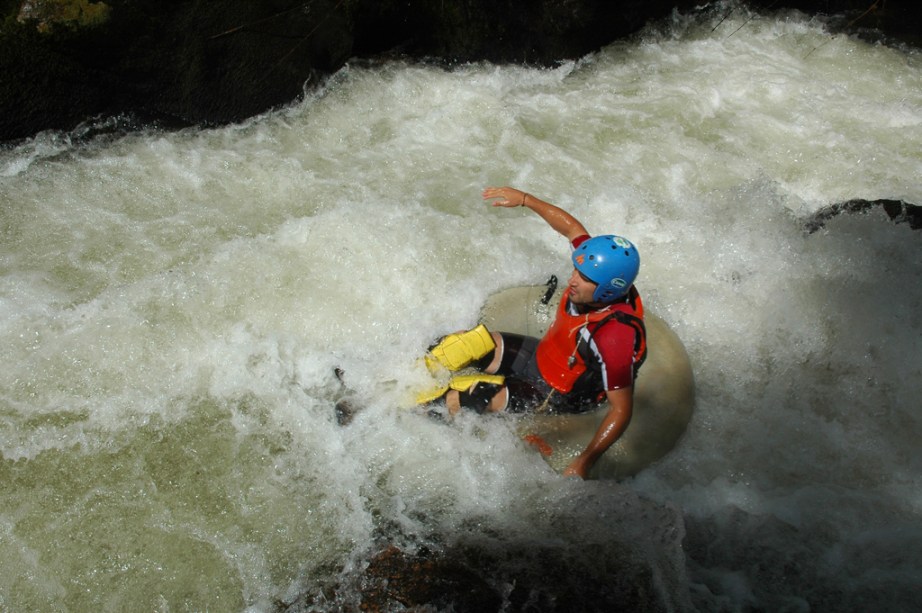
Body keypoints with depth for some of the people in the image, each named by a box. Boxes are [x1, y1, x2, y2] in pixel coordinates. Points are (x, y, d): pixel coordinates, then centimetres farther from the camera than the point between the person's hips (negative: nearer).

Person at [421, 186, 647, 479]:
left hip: (555, 397, -7)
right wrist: (524, 199, 0)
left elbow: (621, 410, -30)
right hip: (541, 356, 7)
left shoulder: (617, 337, -38)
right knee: (463, 345, -5)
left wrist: (585, 462, -33)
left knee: (454, 398, -16)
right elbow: (572, 227, 0)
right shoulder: (598, 264, -19)